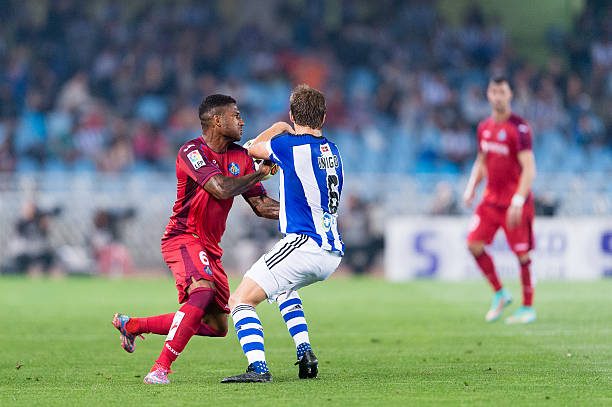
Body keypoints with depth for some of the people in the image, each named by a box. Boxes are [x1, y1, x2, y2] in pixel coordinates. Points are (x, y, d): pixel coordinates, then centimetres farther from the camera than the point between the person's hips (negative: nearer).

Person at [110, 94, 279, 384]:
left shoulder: (241, 157, 9)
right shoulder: (192, 152, -14)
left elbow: (261, 205, 11)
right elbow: (221, 189, -28)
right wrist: (259, 173, -16)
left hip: (210, 247, 8)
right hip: (184, 238, -8)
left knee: (216, 325, 8)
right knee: (203, 291, -35)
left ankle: (131, 325, 22)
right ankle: (161, 368, -35)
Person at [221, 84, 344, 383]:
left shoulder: (292, 145, -9)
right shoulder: (332, 151, 13)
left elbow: (254, 148, 9)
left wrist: (279, 128, 23)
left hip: (303, 244, -8)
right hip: (333, 253, 8)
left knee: (240, 300, -9)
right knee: (282, 287, 36)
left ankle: (258, 368, -27)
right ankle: (305, 353, 22)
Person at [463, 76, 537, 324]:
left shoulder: (519, 128, -12)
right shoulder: (485, 127, 10)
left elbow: (529, 169, -16)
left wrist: (518, 201, -23)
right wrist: (471, 188, 6)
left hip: (515, 203, -6)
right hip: (491, 199, 6)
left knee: (522, 254, -2)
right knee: (474, 243, -5)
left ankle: (528, 308, 9)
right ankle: (499, 294, 11)